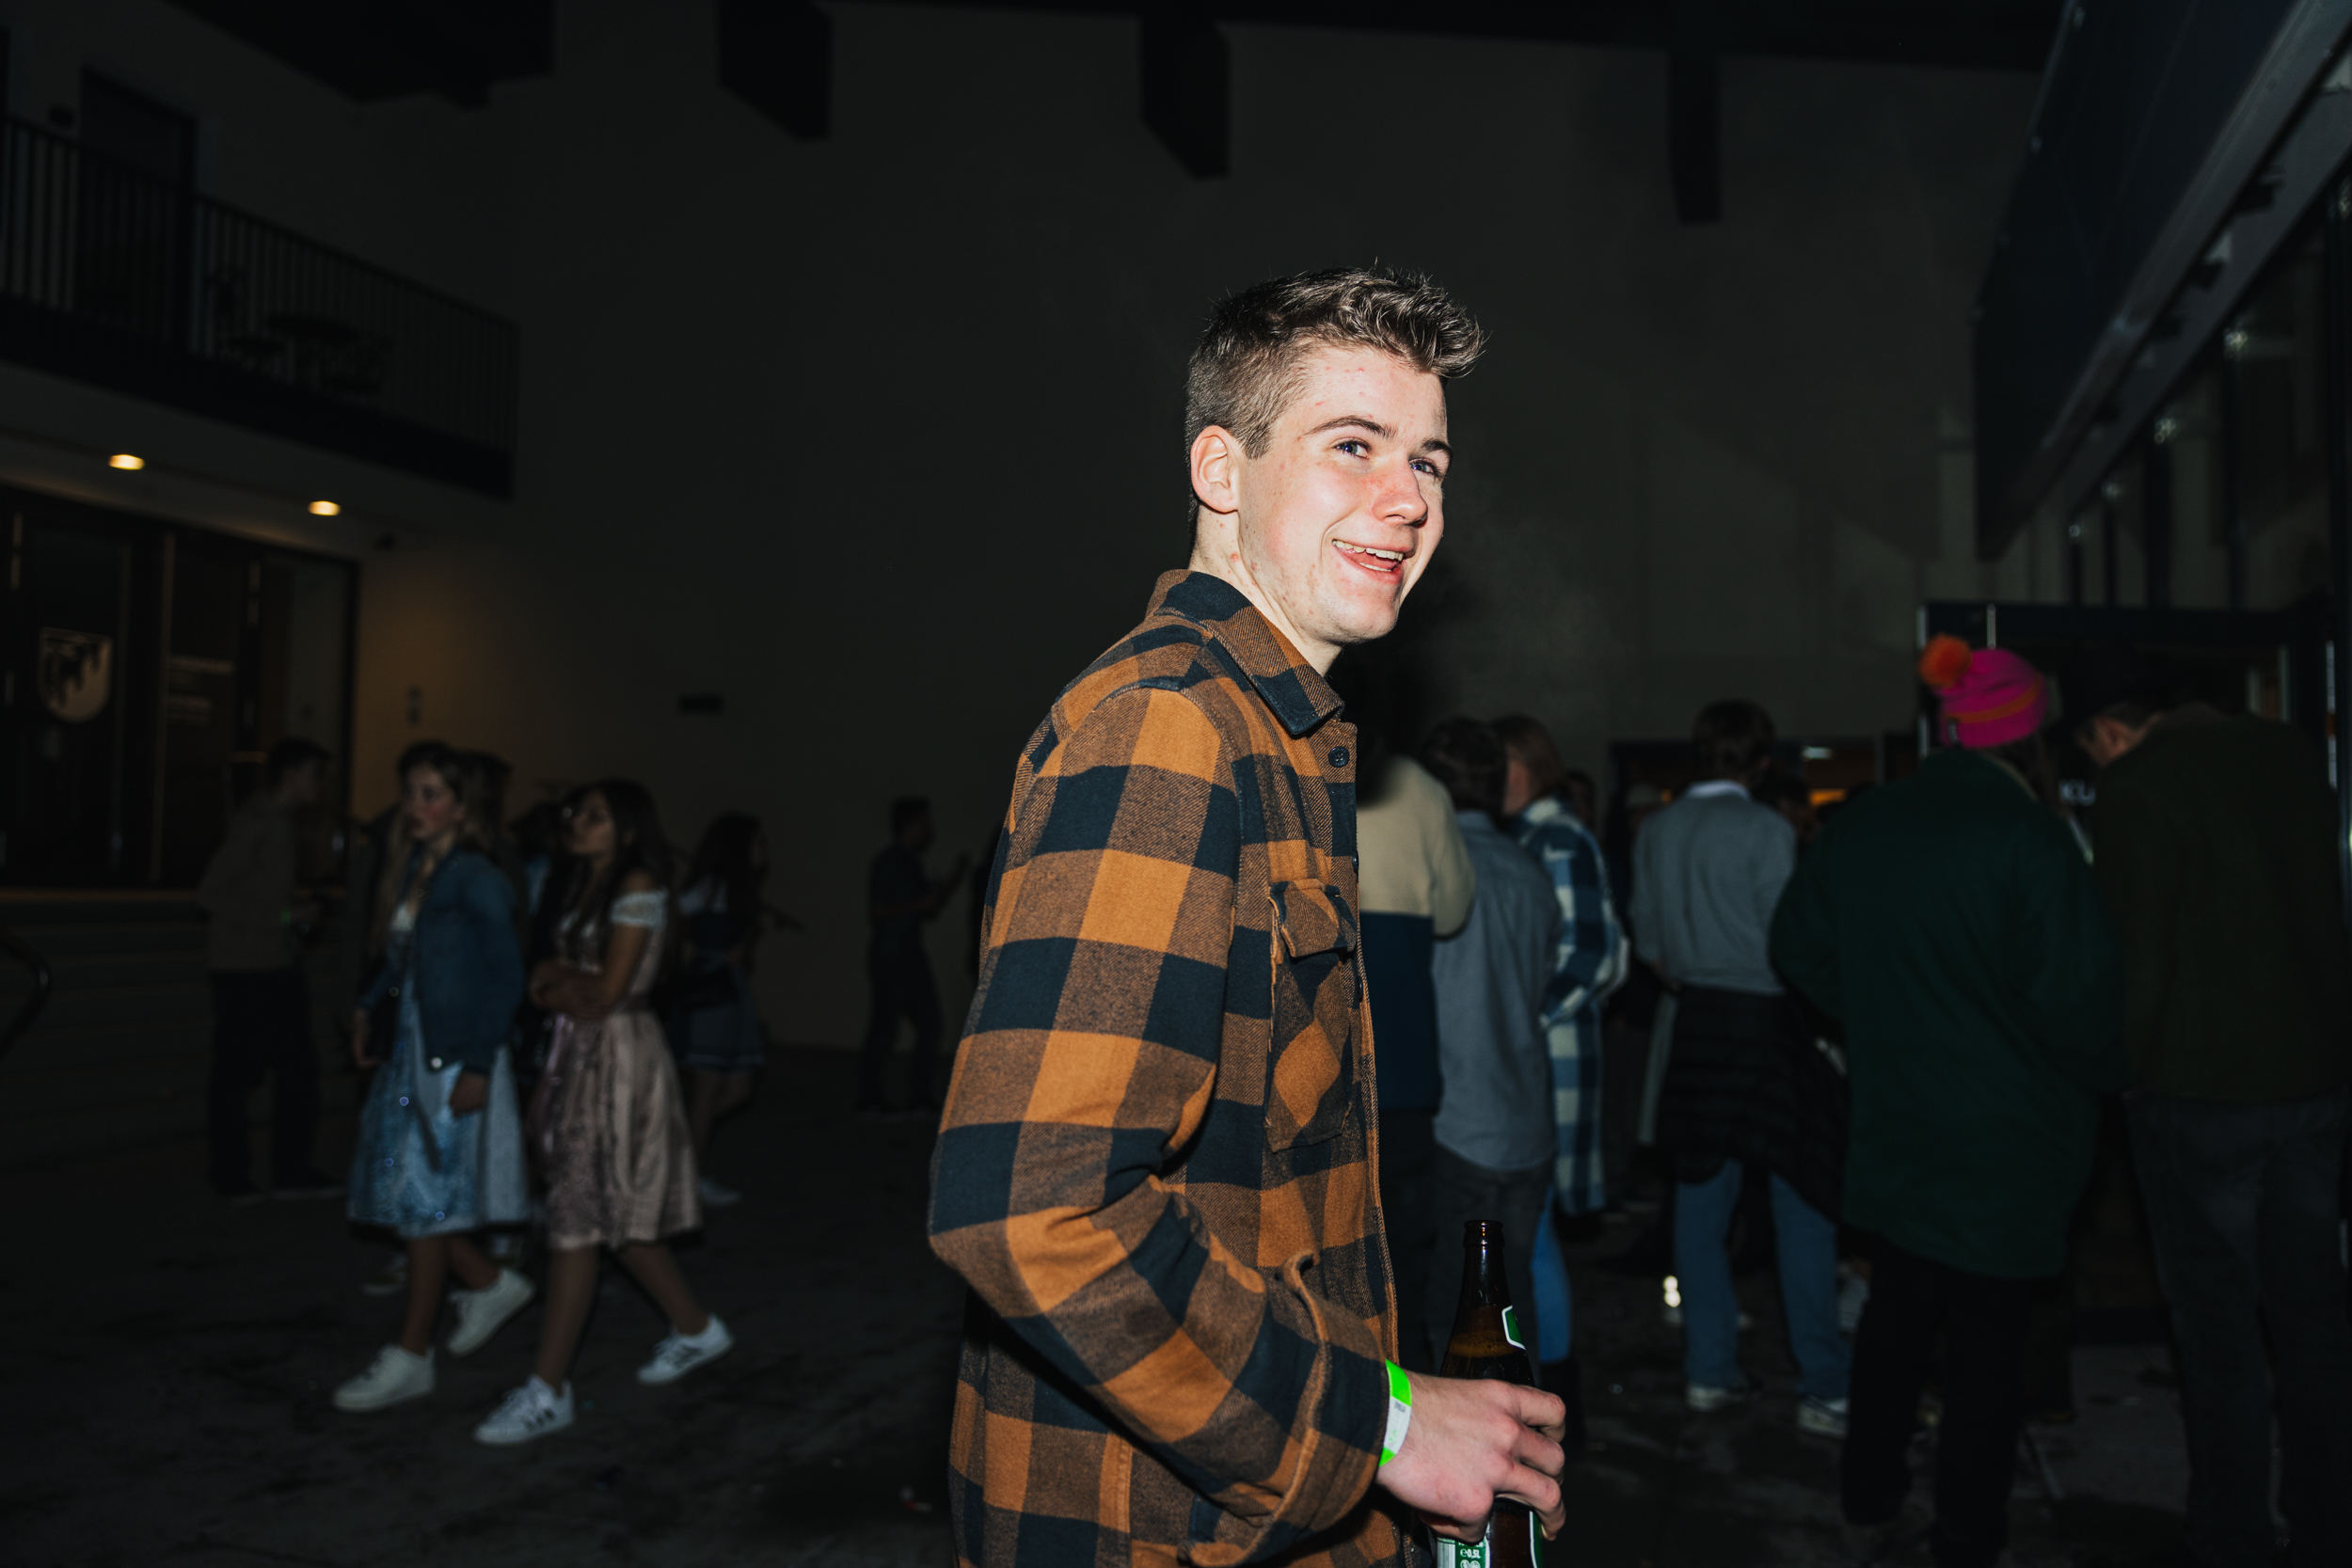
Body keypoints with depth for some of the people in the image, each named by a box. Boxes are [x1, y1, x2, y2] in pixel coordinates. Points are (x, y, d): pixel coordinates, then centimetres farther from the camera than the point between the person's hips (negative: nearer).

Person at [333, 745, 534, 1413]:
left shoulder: (477, 881, -14)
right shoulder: (411, 871, 10)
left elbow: (504, 976, -16)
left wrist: (479, 1066, -19)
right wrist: (368, 1007, 4)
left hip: (455, 1057, -8)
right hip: (407, 1049, 8)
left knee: (425, 1199, 0)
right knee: (397, 1190, 11)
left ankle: (411, 1357, 13)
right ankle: (490, 1284, 28)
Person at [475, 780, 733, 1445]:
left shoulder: (638, 888, -12)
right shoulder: (588, 887, 15)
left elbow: (606, 994, -16)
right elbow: (562, 974, 13)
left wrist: (555, 980, 1)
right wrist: (561, 977, -9)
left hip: (618, 1059, -9)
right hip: (577, 1055, 9)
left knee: (578, 1220, -7)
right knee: (618, 1216, 14)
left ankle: (548, 1391, -2)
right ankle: (695, 1328, 29)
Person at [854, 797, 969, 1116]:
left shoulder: (912, 864, 16)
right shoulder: (888, 863, -11)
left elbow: (931, 909, 22)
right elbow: (875, 911, -18)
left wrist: (954, 878, 13)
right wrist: (919, 904, -19)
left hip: (911, 957, 9)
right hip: (890, 957, -9)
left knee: (929, 1024, 7)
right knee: (884, 1029, -5)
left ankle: (919, 1097, 13)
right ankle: (869, 1099, 4)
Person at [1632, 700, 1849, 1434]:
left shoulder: (1656, 831, 6)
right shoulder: (1765, 831, -11)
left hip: (1698, 1023, 6)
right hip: (1767, 1022, -5)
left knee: (1701, 1196, 10)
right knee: (1802, 1207, 1)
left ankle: (1708, 1371, 18)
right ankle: (1823, 1390, 6)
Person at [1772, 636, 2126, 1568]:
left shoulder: (1857, 827, 2)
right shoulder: (2024, 835, -19)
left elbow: (1800, 947, 10)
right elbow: (2073, 992, -20)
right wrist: (2110, 1070, -1)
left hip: (1892, 1124, 6)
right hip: (2005, 1139, -6)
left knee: (1896, 1312, 19)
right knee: (1989, 1338, 7)